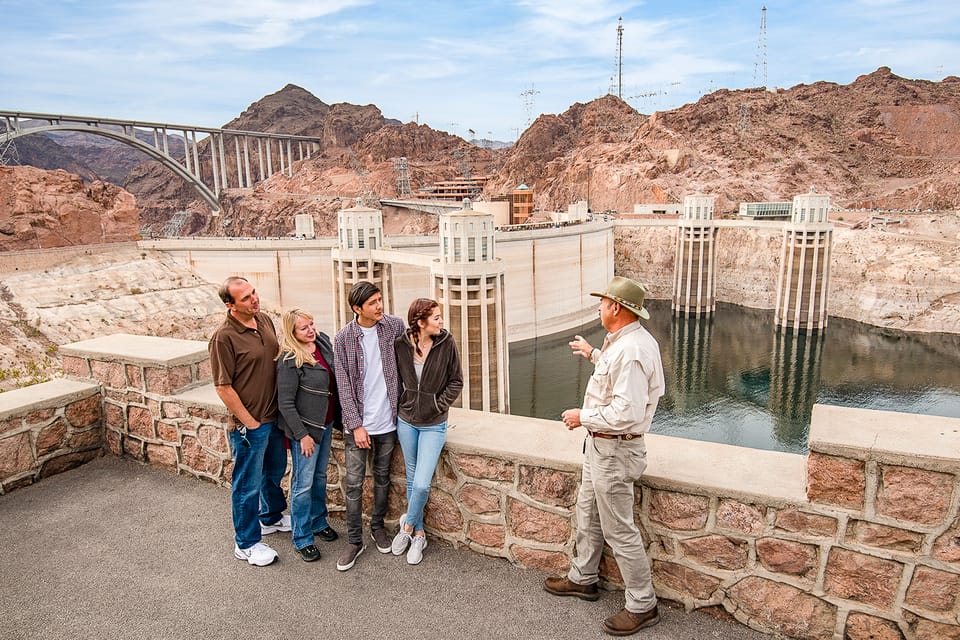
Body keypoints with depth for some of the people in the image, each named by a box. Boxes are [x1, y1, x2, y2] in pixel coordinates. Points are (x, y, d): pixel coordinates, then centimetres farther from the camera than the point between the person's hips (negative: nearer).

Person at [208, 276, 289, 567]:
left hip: (274, 416, 8)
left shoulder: (264, 319, 1)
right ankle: (247, 543, 26)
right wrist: (250, 423, -14)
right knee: (248, 484, 8)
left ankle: (271, 517, 49)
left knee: (275, 471, 25)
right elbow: (223, 388, -18)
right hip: (249, 425, -7)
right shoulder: (224, 337, -21)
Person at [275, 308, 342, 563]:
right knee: (303, 483, 5)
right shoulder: (290, 360, -22)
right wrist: (302, 434, -17)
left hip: (326, 422, 7)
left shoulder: (324, 341, -1)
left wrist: (336, 418, 11)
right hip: (305, 427, -7)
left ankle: (318, 522, 40)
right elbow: (285, 403, -18)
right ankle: (302, 538, 20)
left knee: (320, 476, 21)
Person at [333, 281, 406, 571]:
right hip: (358, 423, -2)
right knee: (354, 483, 4)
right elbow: (344, 386, -8)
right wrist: (356, 425, -11)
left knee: (382, 477, 17)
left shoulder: (395, 325, -6)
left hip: (388, 420, 2)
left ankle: (378, 526, 37)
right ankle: (354, 540, 20)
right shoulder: (343, 338, -10)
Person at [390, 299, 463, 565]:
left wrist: (438, 405, -10)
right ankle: (418, 534, 32)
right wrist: (400, 404, 1)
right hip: (406, 421, 2)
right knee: (412, 480, 14)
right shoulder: (401, 345, -10)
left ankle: (408, 525, 20)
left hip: (433, 425, -2)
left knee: (422, 484, -9)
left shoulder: (446, 343, -13)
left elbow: (456, 381, -4)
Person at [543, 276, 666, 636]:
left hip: (614, 451, -11)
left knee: (619, 531, 3)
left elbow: (627, 412, -32)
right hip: (600, 445, 11)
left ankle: (642, 606, 20)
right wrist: (594, 355, 25)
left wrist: (583, 417, -20)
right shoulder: (624, 341, 5)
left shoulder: (630, 350, -28)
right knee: (588, 514, 24)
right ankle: (582, 579, 42)